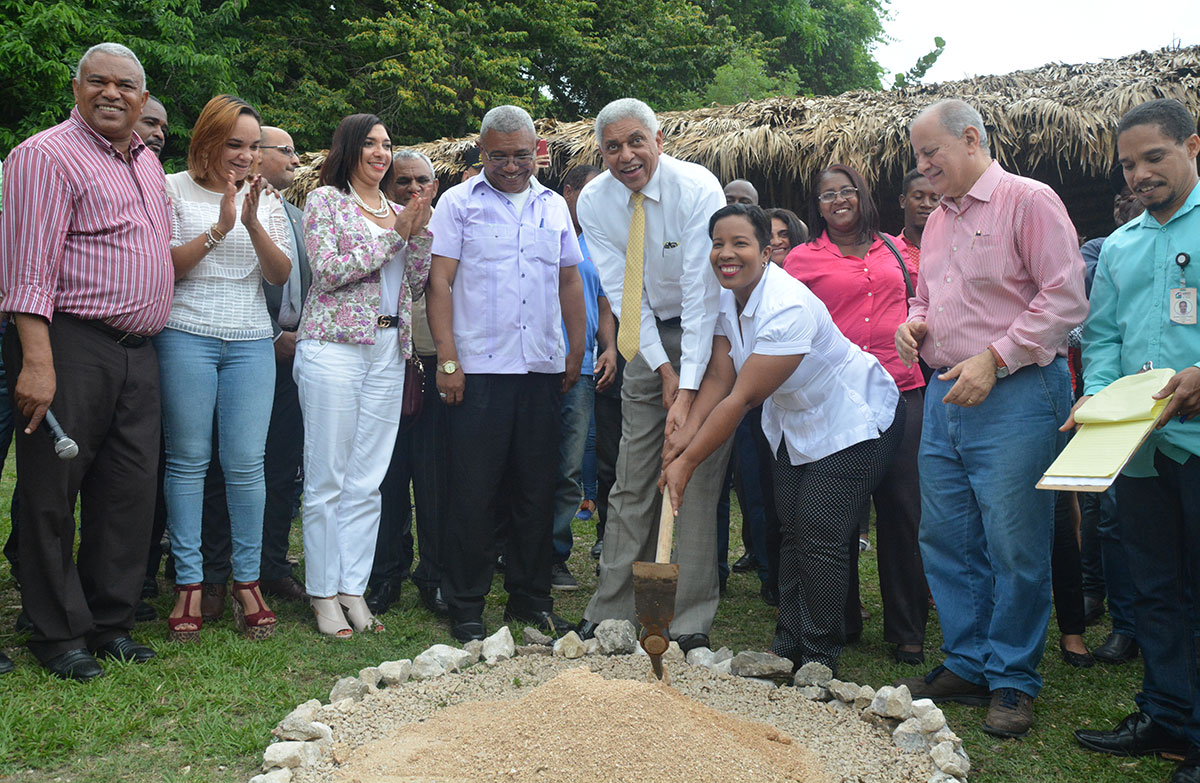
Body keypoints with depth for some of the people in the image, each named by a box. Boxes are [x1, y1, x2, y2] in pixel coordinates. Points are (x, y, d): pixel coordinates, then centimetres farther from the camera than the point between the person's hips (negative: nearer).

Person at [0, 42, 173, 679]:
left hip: (137, 354, 8)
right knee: (52, 495, 1)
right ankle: (59, 634, 13)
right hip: (70, 347, -7)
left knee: (129, 494, 10)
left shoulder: (148, 164, 19)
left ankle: (110, 622, 23)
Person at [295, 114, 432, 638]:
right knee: (327, 479, -1)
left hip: (387, 353, 6)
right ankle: (323, 594, 8)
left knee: (367, 481, 7)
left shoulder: (397, 210, 18)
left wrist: (419, 232, 0)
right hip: (333, 348, -5)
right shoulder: (325, 200, 2)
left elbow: (415, 283, 14)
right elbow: (329, 271, -11)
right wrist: (394, 234, -10)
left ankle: (354, 589, 14)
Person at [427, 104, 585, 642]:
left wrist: (577, 351, 12)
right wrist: (447, 358, -10)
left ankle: (531, 598, 21)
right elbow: (440, 281, -2)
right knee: (474, 492, -1)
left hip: (543, 369, 4)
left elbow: (569, 281, 19)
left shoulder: (554, 207, 15)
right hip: (479, 369, -4)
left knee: (537, 489, 9)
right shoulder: (459, 202, 3)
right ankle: (465, 607, 9)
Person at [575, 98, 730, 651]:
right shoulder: (594, 201, -6)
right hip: (649, 339, 4)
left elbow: (701, 291, -24)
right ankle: (611, 611, 12)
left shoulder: (697, 188, -20)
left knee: (699, 472, -9)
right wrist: (662, 368, -13)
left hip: (708, 330, -4)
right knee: (632, 477, 4)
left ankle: (691, 621, -1)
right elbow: (623, 290, -5)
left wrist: (689, 389, -29)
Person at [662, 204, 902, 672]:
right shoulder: (727, 296, -6)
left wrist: (687, 462, -31)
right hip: (795, 419, 8)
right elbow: (720, 377, -10)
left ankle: (820, 656, 5)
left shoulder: (788, 307, -32)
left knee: (821, 537, -9)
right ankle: (788, 646, 20)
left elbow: (742, 398, -33)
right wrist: (687, 431, -27)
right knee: (792, 529, 10)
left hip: (851, 419, -8)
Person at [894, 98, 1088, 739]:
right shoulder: (938, 220, 17)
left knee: (1014, 547, -2)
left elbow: (1065, 299, -13)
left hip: (1014, 397, -8)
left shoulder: (1029, 200, -7)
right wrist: (914, 324, 5)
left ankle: (1013, 680, 13)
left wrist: (995, 359, -18)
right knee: (946, 540, 10)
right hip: (945, 396, 8)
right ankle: (967, 665, 24)